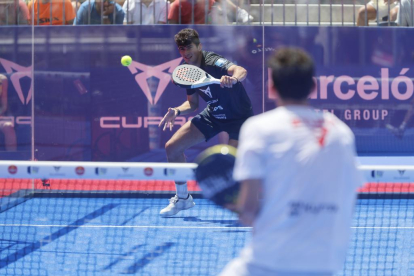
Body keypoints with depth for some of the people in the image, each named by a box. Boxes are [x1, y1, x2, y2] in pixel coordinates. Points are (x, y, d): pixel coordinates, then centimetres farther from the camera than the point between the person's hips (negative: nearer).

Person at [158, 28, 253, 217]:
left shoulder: (213, 63, -27)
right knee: (172, 148, 3)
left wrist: (233, 78, -71)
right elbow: (193, 103, 9)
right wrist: (177, 111, -12)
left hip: (238, 117, -7)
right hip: (213, 114, 7)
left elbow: (241, 71, -47)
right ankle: (182, 198, 21)